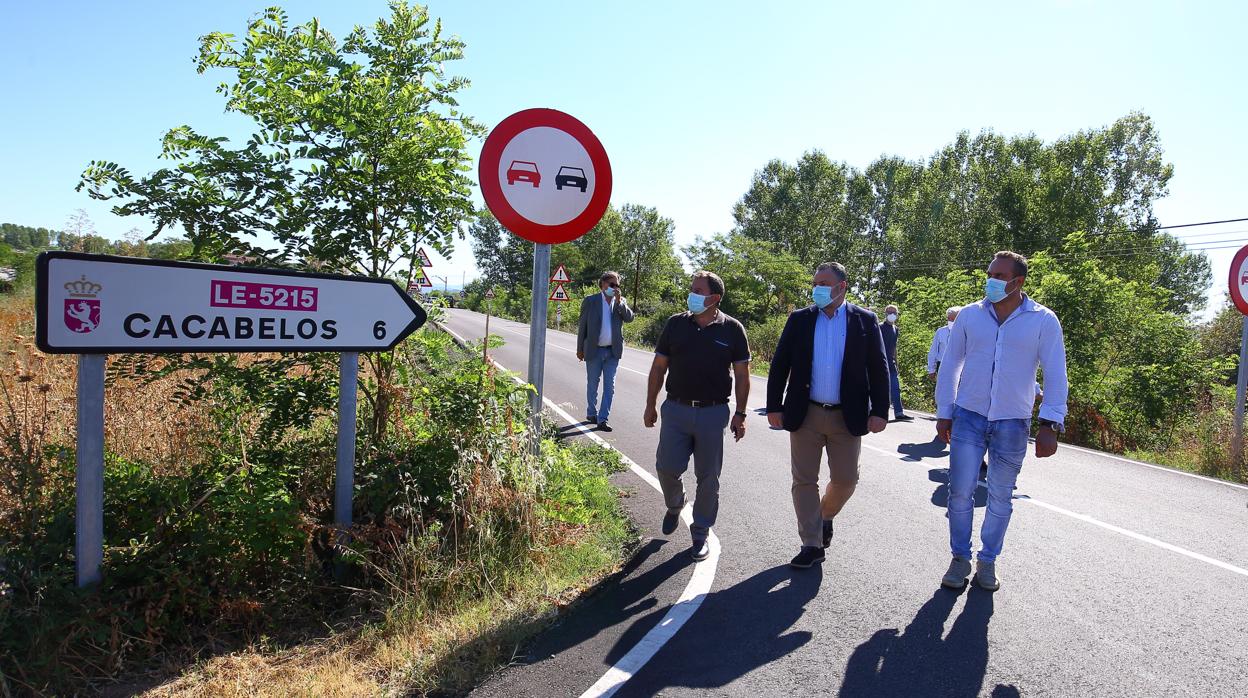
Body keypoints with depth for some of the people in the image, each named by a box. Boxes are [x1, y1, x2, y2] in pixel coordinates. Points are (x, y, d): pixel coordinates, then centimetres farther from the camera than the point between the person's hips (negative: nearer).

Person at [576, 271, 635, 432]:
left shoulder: (620, 301, 6)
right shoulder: (590, 301, -3)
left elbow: (630, 318, -8)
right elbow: (582, 325, 0)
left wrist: (619, 301, -18)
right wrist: (580, 349, 0)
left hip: (613, 351, 2)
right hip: (594, 350, -2)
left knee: (609, 387, 0)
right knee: (592, 385, 11)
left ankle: (602, 419, 4)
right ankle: (591, 413, 28)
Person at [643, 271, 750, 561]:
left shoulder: (732, 329, -2)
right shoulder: (676, 324, 2)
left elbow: (742, 375, 2)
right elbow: (658, 367, 7)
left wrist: (740, 414, -1)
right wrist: (650, 405, 6)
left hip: (713, 412, -1)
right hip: (676, 409, 1)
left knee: (708, 476, 6)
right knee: (667, 467, -1)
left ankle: (701, 534, 23)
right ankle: (674, 506, 33)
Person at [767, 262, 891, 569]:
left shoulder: (865, 321, 1)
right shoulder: (799, 319, 3)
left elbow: (879, 369, 1)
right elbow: (779, 365, 4)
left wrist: (879, 411, -6)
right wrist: (774, 406, -1)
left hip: (848, 416, 0)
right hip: (805, 414, 1)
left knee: (845, 480, 7)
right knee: (804, 480, 4)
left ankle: (825, 515, 38)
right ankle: (811, 544, 16)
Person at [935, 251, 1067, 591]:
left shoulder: (1043, 321, -3)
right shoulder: (969, 316, 1)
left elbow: (1055, 375, -3)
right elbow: (950, 365, 7)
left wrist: (1050, 424, -9)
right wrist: (943, 413, 6)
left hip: (1013, 424, -1)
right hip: (968, 417, 1)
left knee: (1000, 498, 10)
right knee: (960, 492, 0)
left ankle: (988, 561, 27)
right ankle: (960, 558, 18)